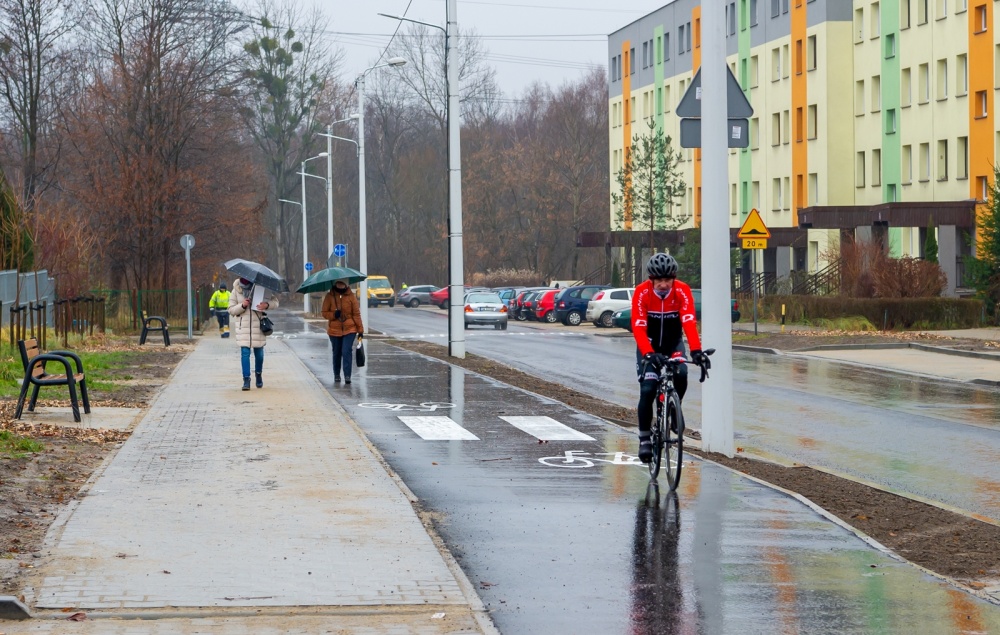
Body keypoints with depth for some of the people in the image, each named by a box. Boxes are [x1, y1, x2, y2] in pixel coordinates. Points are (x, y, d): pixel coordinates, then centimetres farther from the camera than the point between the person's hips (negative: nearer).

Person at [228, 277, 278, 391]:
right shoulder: (236, 291, 4)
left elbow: (275, 302, 2)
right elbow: (231, 310, 4)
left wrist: (267, 304, -21)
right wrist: (242, 306, -14)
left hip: (258, 325, 0)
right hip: (243, 325, 0)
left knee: (259, 352, 8)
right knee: (245, 353, -8)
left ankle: (259, 375, 31)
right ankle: (246, 380, -6)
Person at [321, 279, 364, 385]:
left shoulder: (351, 296, -1)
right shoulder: (329, 296, 0)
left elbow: (356, 313, 2)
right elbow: (325, 313, 3)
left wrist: (360, 329, -1)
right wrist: (333, 314, -18)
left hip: (349, 329, -1)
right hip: (335, 330, 1)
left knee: (347, 351, -14)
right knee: (337, 353, 11)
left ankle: (347, 376, -15)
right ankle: (336, 375, 28)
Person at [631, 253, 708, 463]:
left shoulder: (682, 291, -21)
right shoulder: (642, 292, -22)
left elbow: (689, 322, -31)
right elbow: (638, 327, -29)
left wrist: (696, 350, -46)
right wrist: (649, 354, -44)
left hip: (673, 343, 1)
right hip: (649, 345, -1)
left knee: (681, 374, -28)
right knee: (647, 390, -15)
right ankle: (644, 438, 0)